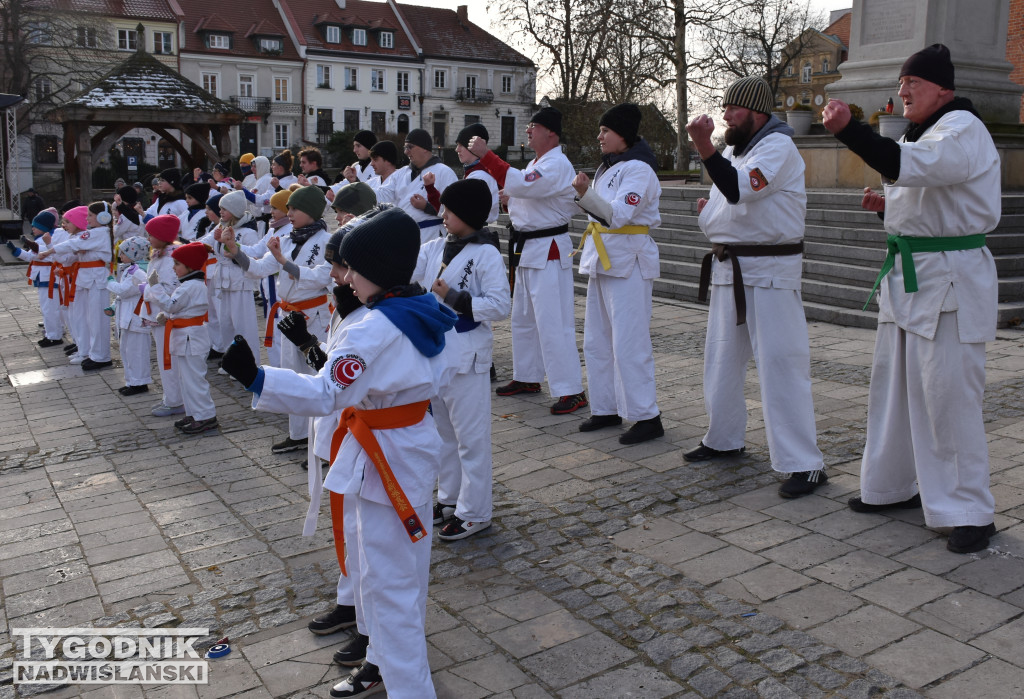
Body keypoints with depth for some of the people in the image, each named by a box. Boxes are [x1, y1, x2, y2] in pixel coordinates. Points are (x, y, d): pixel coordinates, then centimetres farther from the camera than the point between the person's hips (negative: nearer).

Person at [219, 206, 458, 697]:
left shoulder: (375, 330, -26)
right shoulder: (428, 316, 2)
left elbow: (325, 394, -31)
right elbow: (441, 374, 14)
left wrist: (255, 378, -37)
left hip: (385, 460, -10)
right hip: (414, 444, 10)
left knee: (388, 581, 1)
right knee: (371, 564, 24)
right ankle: (384, 659, 41)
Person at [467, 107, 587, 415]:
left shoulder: (557, 165, -17)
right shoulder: (536, 163, 15)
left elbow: (520, 184, -31)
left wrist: (485, 154, -28)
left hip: (548, 250, -10)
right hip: (526, 247, 11)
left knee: (553, 323, -12)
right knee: (522, 318, 18)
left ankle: (571, 391, -8)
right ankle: (527, 377, 32)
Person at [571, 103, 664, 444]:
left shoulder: (638, 169, -12)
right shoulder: (607, 167, 17)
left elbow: (619, 214, -26)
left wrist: (586, 194, -37)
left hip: (629, 262, -10)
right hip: (603, 259, 10)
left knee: (628, 343, -10)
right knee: (597, 340, 12)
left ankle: (647, 417, -3)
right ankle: (606, 408, 22)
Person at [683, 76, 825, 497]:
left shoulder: (778, 147, -12)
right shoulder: (732, 150, 16)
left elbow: (739, 189, -28)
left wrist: (704, 148, -34)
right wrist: (708, 211, 6)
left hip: (769, 270, -9)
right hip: (727, 267, 9)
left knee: (780, 362, -11)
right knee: (720, 358, 16)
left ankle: (804, 464, -6)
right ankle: (724, 439, 33)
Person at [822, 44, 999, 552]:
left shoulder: (963, 131, -14)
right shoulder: (920, 132, 17)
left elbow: (907, 166, -34)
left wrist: (848, 129, -39)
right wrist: (887, 206, 8)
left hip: (950, 282, -10)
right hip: (907, 276, 10)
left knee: (948, 397, -8)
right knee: (893, 386, 15)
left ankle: (971, 512, 4)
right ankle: (896, 485, 30)